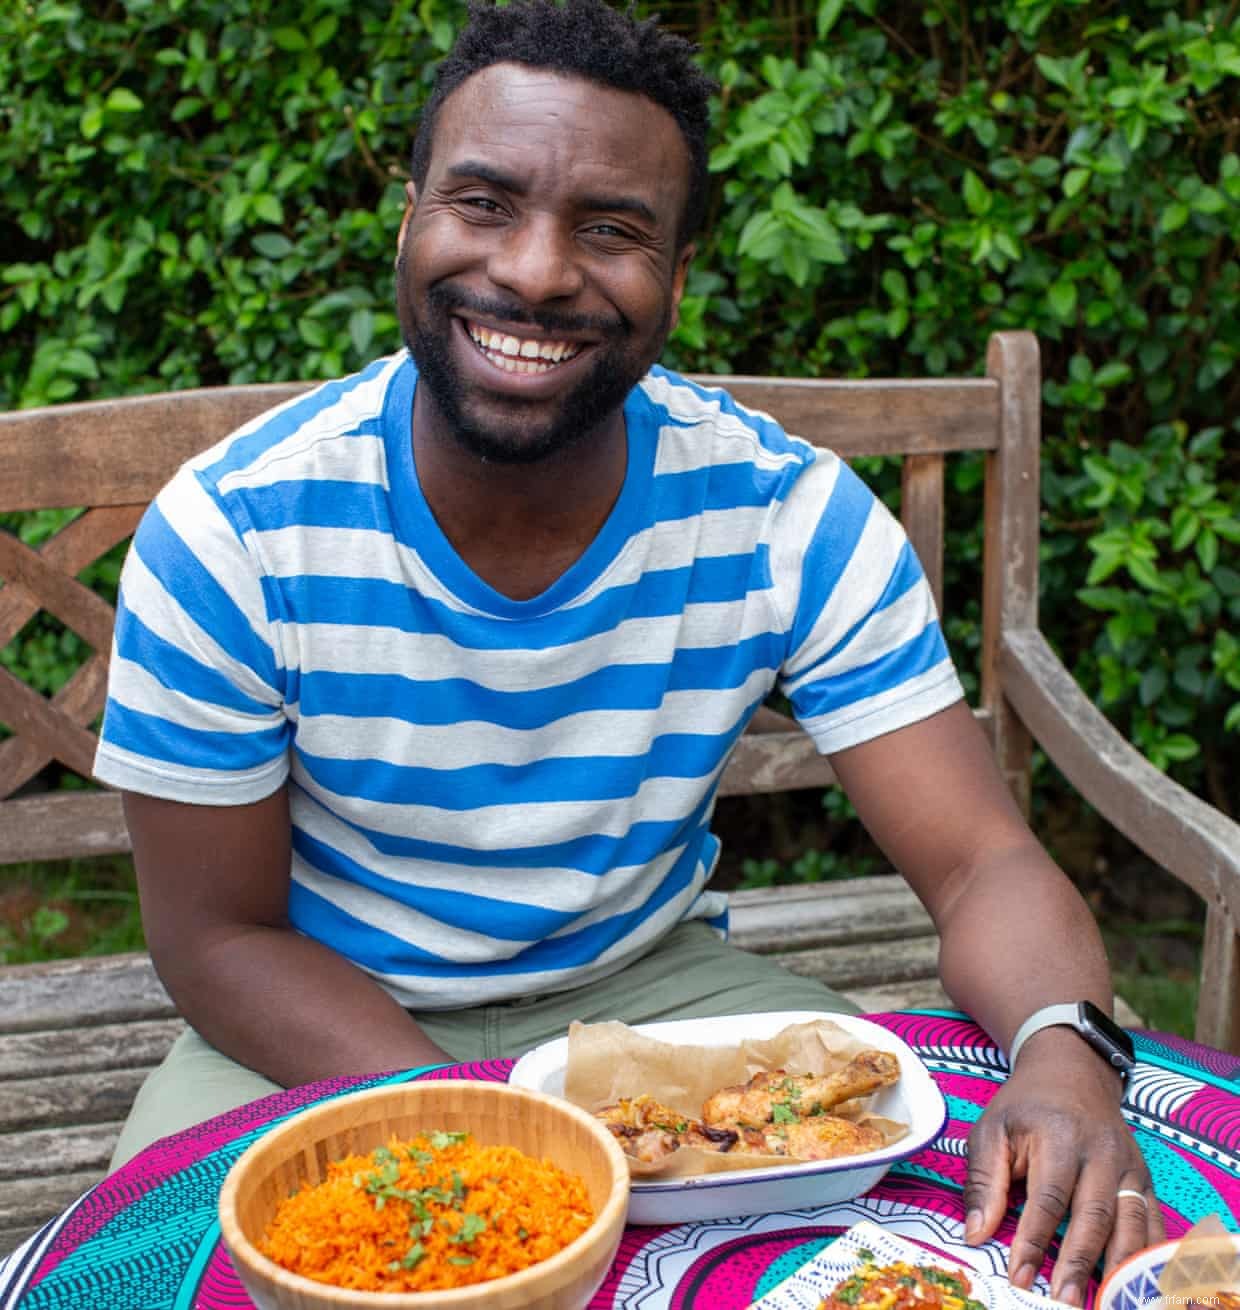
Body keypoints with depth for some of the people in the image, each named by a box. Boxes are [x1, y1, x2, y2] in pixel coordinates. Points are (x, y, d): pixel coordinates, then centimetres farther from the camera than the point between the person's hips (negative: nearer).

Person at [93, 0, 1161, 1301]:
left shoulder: (789, 518, -16)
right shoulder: (228, 535, -20)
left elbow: (982, 863, -16)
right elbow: (219, 936, -14)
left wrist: (1063, 1051, -39)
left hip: (655, 984, 1)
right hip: (330, 1029, 0)